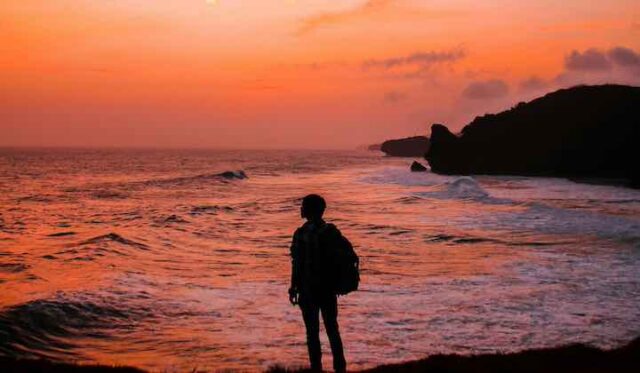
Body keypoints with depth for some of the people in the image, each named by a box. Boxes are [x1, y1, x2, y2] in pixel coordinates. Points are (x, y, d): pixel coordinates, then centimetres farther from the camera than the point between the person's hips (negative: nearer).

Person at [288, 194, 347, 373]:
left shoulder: (301, 234, -12)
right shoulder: (332, 231, 2)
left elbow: (297, 264, -12)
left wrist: (294, 288, -4)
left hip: (309, 289, -5)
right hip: (329, 289, 5)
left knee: (312, 331, 2)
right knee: (332, 329, 13)